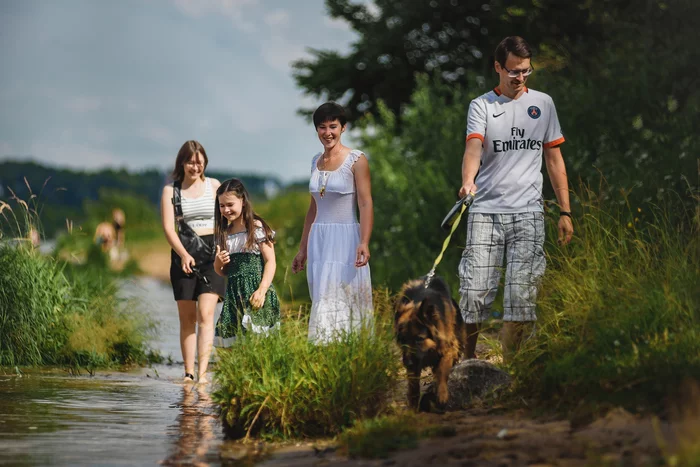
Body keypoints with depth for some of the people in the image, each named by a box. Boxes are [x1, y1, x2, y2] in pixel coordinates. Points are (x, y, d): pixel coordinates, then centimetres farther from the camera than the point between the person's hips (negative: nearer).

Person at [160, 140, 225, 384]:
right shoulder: (171, 190, 5)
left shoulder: (213, 186, 8)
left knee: (205, 315, -13)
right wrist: (183, 254, -18)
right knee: (187, 318, 3)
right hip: (183, 253, 1)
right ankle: (188, 372, 9)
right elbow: (168, 227, -3)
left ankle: (202, 373, -19)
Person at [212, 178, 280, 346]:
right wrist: (218, 262, -2)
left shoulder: (257, 227, -1)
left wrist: (262, 290, -17)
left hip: (256, 290, -5)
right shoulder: (223, 233, 15)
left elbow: (271, 261, -6)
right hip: (234, 293, 5)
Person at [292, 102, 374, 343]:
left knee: (336, 303, -11)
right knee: (322, 302, 5)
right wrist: (303, 249, 19)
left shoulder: (356, 160, -5)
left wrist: (364, 243, -24)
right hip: (319, 241, 6)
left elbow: (366, 204, -11)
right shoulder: (316, 161, 13)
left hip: (345, 240, -6)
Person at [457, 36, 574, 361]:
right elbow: (474, 147, -13)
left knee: (521, 297, -6)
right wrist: (468, 180, -34)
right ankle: (468, 362, 11)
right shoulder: (481, 105, 5)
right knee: (474, 292, -7)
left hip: (529, 213, 2)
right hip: (486, 211, -1)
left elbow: (554, 158, 15)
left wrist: (565, 212, 10)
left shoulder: (543, 104, 12)